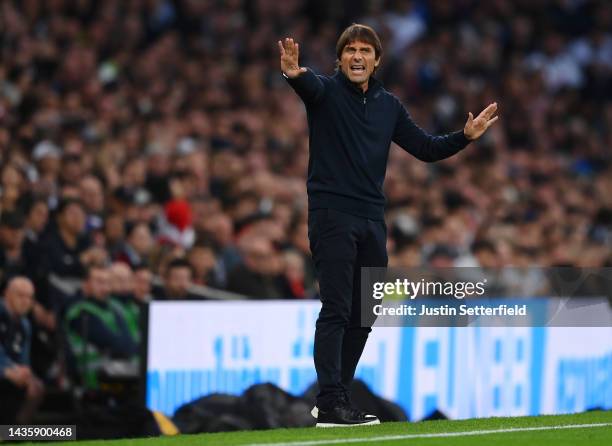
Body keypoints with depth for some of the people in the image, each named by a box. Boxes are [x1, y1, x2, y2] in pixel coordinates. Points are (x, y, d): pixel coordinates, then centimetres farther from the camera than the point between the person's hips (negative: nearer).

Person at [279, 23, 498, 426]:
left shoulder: (388, 105, 13)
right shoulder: (326, 91, -3)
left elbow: (426, 148, 15)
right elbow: (309, 84, -27)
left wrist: (465, 137, -1)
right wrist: (294, 73, -51)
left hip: (372, 222, 6)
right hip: (332, 216, -6)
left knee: (363, 316, 9)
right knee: (336, 310, -12)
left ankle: (335, 398, 19)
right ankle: (331, 405, -14)